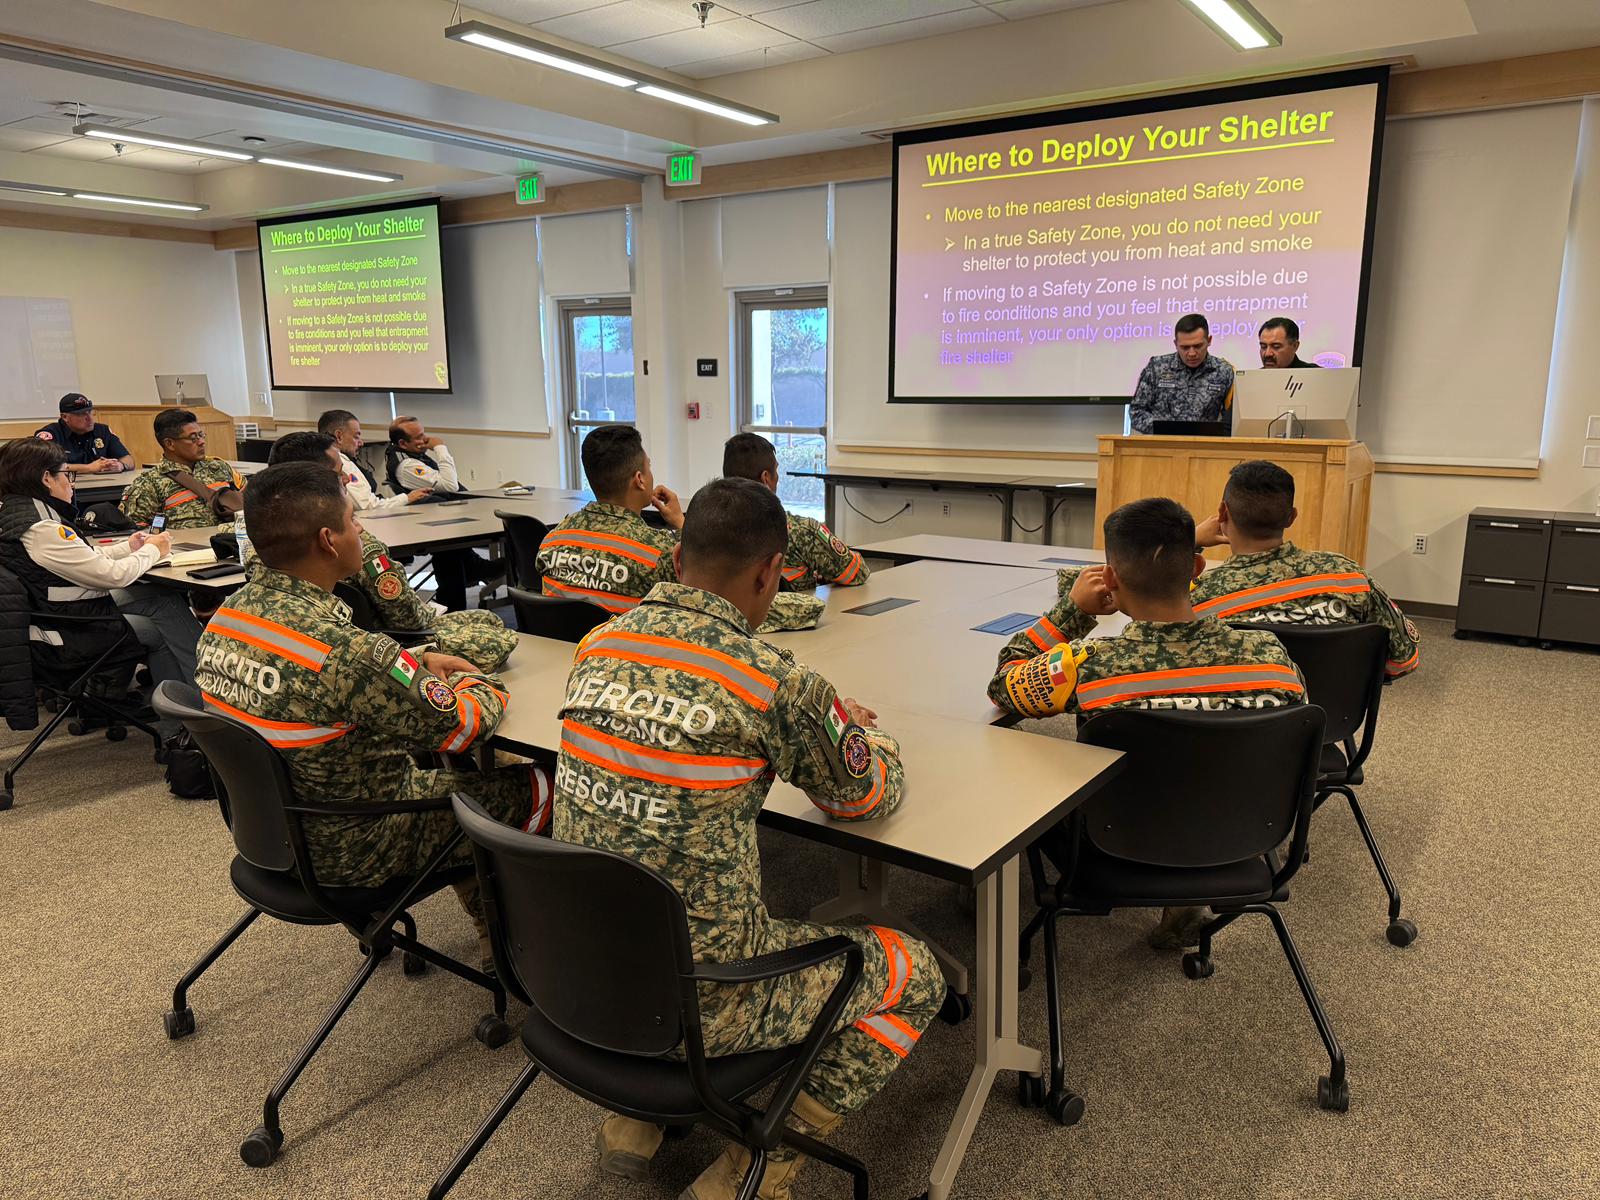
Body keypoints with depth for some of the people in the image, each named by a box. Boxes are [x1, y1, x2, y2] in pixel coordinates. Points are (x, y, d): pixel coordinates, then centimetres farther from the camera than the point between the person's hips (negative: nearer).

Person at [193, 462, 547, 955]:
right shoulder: (342, 649, -34)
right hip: (348, 851, -8)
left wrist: (417, 664, 6)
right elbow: (461, 726, -21)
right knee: (536, 788, 5)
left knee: (442, 765, 26)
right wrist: (486, 684, 0)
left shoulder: (228, 614, -7)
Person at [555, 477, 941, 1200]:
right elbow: (869, 798, -1)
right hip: (693, 1000, -6)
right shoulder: (778, 684, -20)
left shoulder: (597, 648, -2)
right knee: (915, 977, 14)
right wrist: (870, 736, 21)